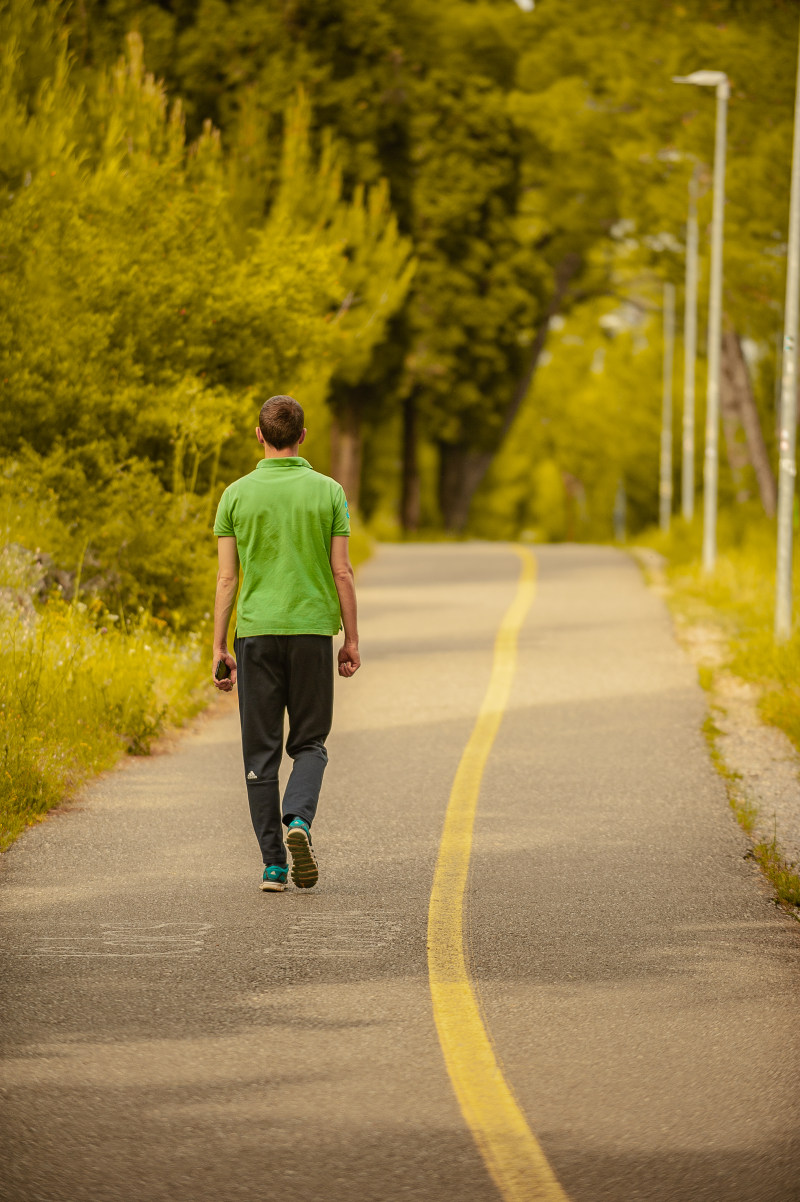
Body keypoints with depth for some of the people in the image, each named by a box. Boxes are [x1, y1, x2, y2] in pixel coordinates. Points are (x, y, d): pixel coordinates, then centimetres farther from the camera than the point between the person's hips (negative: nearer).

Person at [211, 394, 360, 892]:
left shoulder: (237, 495, 0)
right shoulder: (328, 492, -1)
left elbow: (227, 578, -1)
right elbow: (342, 573, -2)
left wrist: (219, 648, 4)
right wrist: (352, 640, 6)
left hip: (256, 632, 0)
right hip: (312, 628, 0)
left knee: (261, 751, 6)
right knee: (310, 742, 11)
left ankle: (273, 863, 3)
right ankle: (299, 819, -17)